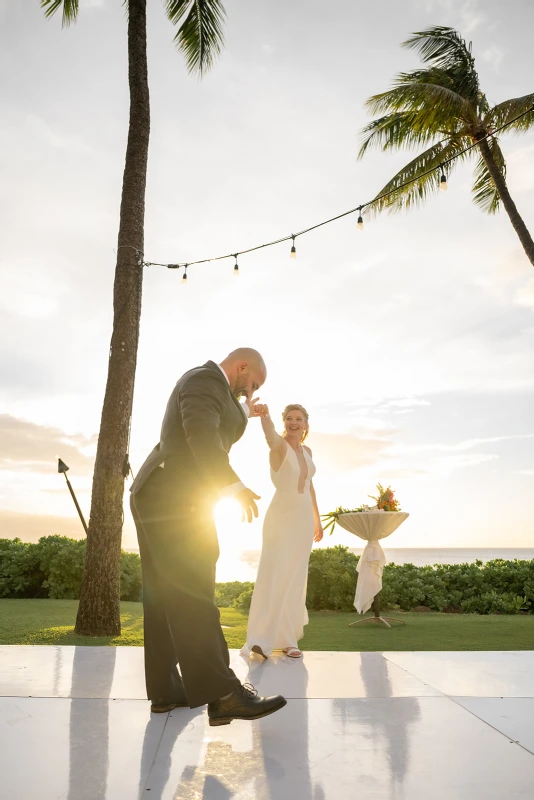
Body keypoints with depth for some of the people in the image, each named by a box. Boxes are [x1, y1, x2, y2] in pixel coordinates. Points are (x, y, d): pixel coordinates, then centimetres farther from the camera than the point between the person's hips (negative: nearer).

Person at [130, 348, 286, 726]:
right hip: (174, 500, -11)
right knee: (192, 593, -15)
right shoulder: (206, 378, -7)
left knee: (166, 596, 8)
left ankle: (165, 689, 12)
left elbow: (211, 438, 37)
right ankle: (221, 694, -16)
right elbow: (201, 434, -23)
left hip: (163, 501, 11)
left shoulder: (203, 386, 24)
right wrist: (233, 486, -24)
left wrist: (240, 415, 40)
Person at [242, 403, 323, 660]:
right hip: (281, 516, -6)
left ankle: (286, 636, 20)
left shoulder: (307, 451, 10)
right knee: (273, 576, -13)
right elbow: (270, 436, -37)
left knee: (295, 578, 10)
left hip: (303, 519, 6)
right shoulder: (280, 445, -11)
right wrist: (264, 415, -59)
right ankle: (262, 639, -12)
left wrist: (317, 519, 20)